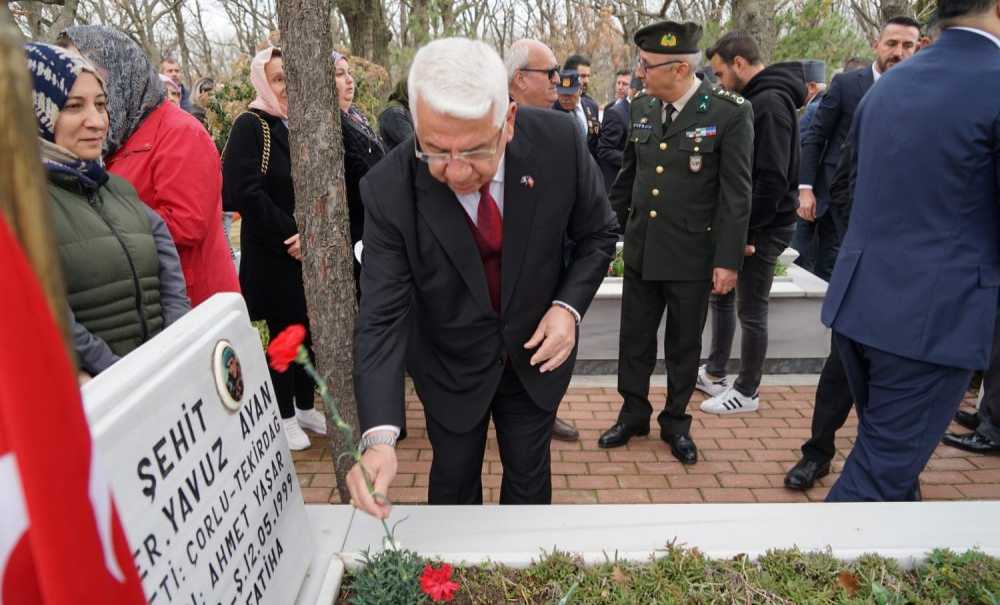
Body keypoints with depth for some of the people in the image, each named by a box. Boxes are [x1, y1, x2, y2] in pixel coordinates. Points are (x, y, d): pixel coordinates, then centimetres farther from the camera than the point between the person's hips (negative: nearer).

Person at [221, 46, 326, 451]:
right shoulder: (250, 126, -6)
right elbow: (245, 191, -16)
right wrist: (290, 234, -16)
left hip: (309, 249, 6)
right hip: (271, 253, -5)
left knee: (308, 328, 11)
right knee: (283, 330, 3)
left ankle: (304, 406, 28)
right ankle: (285, 416, 19)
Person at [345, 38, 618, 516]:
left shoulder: (558, 141, -23)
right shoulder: (389, 190, -26)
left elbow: (598, 234, -6)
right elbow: (382, 317, -25)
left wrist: (569, 305, -22)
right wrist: (379, 436, -36)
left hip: (537, 349, 1)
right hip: (451, 366, -1)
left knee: (530, 481, 20)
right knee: (453, 486, 19)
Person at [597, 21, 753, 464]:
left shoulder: (729, 113, -12)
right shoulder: (641, 108, 4)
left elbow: (736, 193, -11)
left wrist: (728, 260, -13)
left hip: (692, 254, -4)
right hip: (640, 249, 5)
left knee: (684, 345, 11)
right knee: (634, 339, 13)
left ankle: (676, 422, 30)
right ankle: (633, 414, 32)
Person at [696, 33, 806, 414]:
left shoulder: (770, 103, -18)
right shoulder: (756, 99, 12)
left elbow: (772, 178, -25)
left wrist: (747, 229, -21)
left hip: (762, 228, -10)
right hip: (742, 222, 10)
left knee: (751, 311, 2)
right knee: (721, 296, 18)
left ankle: (747, 392, 18)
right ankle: (714, 374, 32)